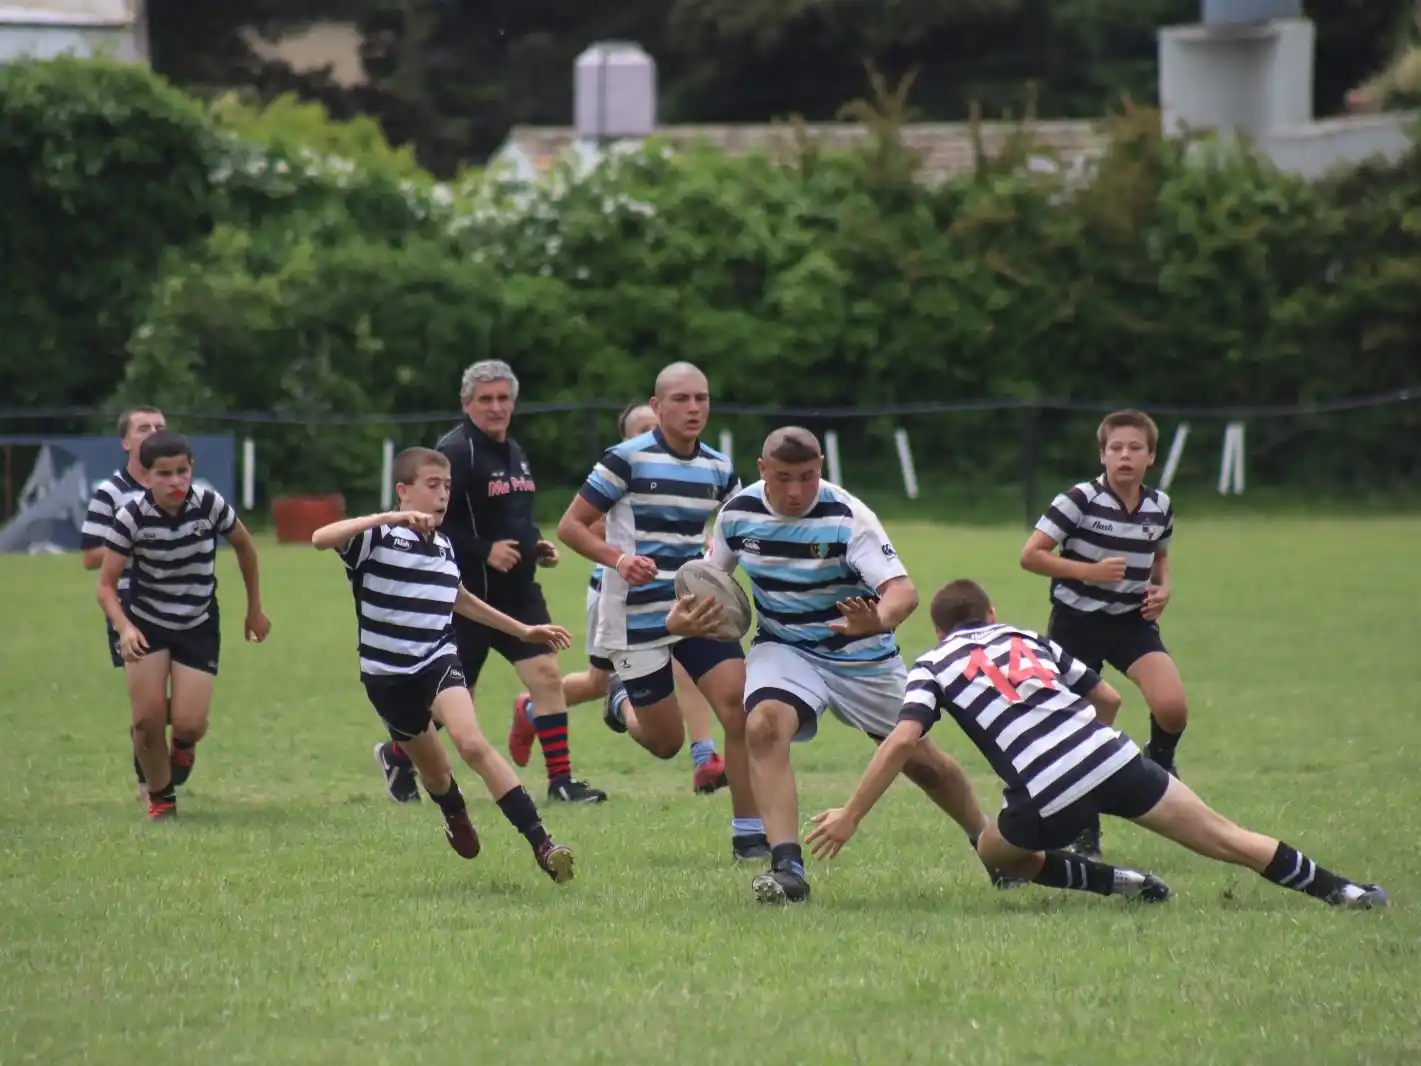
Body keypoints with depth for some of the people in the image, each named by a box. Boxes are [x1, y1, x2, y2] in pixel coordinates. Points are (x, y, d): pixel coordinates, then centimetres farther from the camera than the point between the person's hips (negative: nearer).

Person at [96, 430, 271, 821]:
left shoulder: (211, 505, -17)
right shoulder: (132, 516, -20)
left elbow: (244, 546, 5)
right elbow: (106, 583, -15)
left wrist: (255, 609, 11)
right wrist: (124, 627, -33)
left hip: (198, 628, 1)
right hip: (146, 623, 0)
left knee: (189, 724, -11)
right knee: (148, 718, -11)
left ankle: (183, 745, 28)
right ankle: (160, 799, 13)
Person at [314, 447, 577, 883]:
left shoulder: (443, 547, 7)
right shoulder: (378, 539, -11)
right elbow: (320, 538, -31)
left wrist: (523, 630, 32)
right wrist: (390, 518, -37)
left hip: (438, 662, 2)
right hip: (387, 674, -2)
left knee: (472, 743, -24)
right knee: (435, 772, 14)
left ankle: (541, 844, -29)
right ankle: (456, 815, 53)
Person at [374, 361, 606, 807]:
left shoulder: (514, 452, 13)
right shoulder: (455, 452, -14)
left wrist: (535, 546, 8)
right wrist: (484, 551, -24)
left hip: (519, 592, 7)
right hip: (470, 597, -7)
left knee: (546, 674, -8)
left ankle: (561, 781, -6)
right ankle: (396, 756, 30)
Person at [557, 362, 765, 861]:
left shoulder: (719, 469, 6)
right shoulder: (627, 459, -11)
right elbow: (570, 526, -8)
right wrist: (617, 558, -24)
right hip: (638, 617, -4)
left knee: (740, 711, -14)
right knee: (665, 742, 2)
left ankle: (749, 835, -5)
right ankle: (623, 702, 37)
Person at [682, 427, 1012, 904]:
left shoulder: (846, 517, -24)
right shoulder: (738, 512, -11)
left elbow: (903, 590, -33)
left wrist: (879, 619, -55)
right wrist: (680, 617, -14)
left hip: (862, 656, -2)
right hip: (783, 647, 2)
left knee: (920, 760, 9)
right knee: (764, 725, -30)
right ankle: (787, 868, -31)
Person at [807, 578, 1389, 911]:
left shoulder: (932, 665, 14)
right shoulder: (1028, 637, 25)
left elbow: (903, 740, -3)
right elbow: (1108, 697, 27)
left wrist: (849, 816, 0)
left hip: (1047, 796, -4)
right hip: (1113, 758, 4)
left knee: (997, 852, 25)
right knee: (1227, 839, 11)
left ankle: (1115, 883, 9)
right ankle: (1341, 890, 6)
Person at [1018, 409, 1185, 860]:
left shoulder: (1159, 506, 1)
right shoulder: (1079, 500, -15)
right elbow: (1030, 555, -15)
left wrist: (1162, 589, 2)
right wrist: (1089, 571, -24)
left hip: (1133, 621, 3)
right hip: (1077, 620, -3)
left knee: (1172, 708, -20)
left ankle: (1160, 763, 15)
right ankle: (1086, 834, 18)